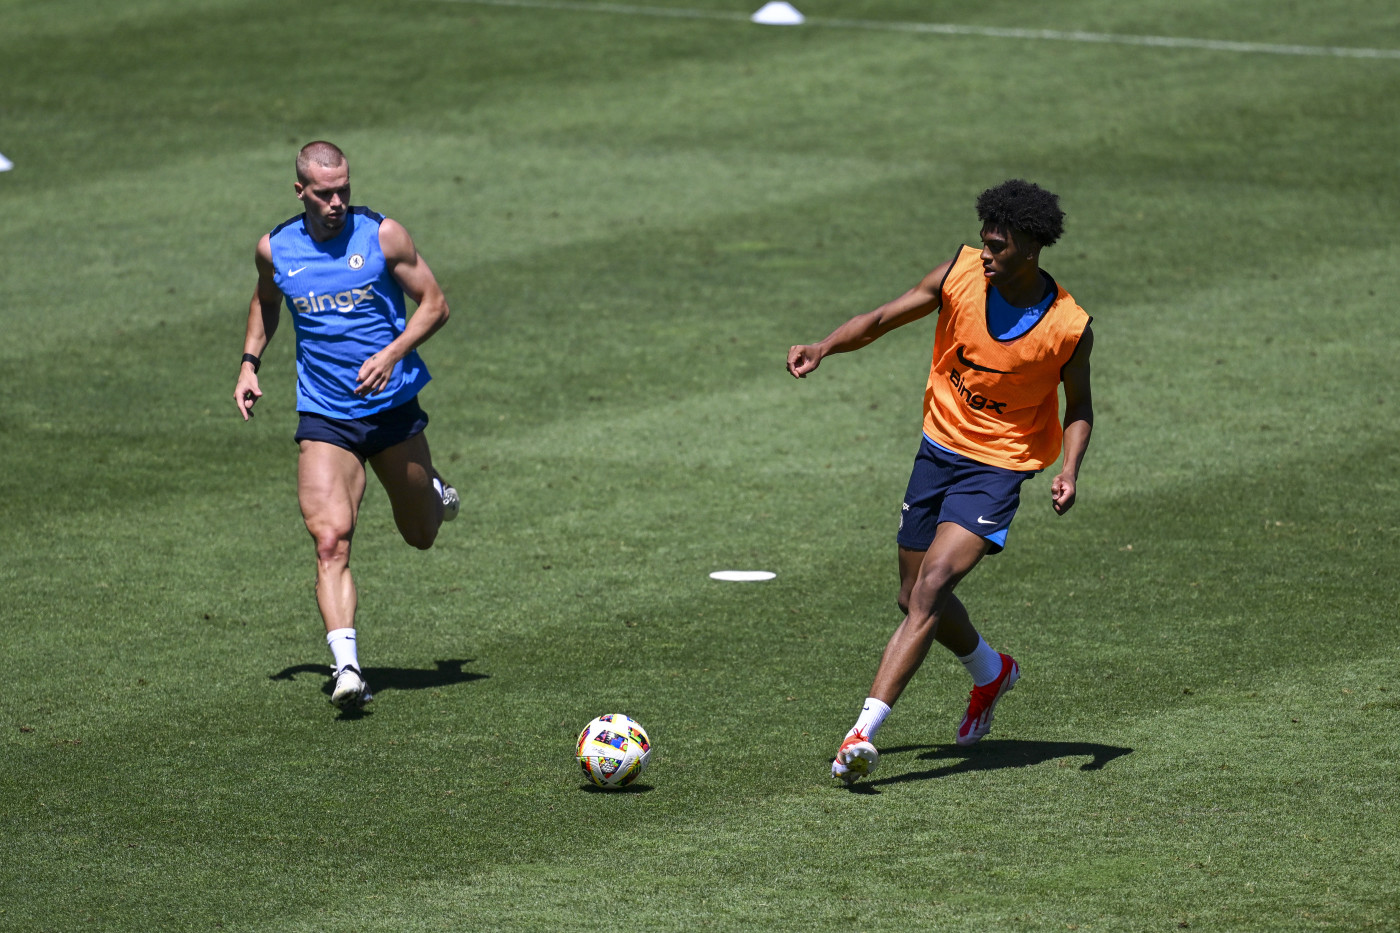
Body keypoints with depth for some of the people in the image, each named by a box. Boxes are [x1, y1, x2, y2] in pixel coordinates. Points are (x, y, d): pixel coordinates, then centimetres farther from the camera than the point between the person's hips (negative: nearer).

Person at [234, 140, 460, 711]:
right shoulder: (275, 250, 0)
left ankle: (436, 497, 55)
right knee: (330, 542, -19)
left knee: (420, 535, 18)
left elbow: (434, 304, -3)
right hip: (324, 419, 0)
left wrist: (392, 354, -18)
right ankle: (346, 667, -26)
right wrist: (250, 363, 10)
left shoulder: (381, 235, -7)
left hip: (393, 407, 0)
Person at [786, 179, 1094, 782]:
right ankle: (990, 672, 45)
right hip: (939, 448, 5)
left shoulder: (1069, 328, -14)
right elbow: (884, 318, -1)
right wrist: (825, 347, -18)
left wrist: (1069, 470, -16)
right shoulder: (962, 272, -9)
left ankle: (863, 733, -27)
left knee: (931, 588, -21)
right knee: (916, 598, 14)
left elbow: (1078, 409, 2)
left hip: (998, 466, -5)